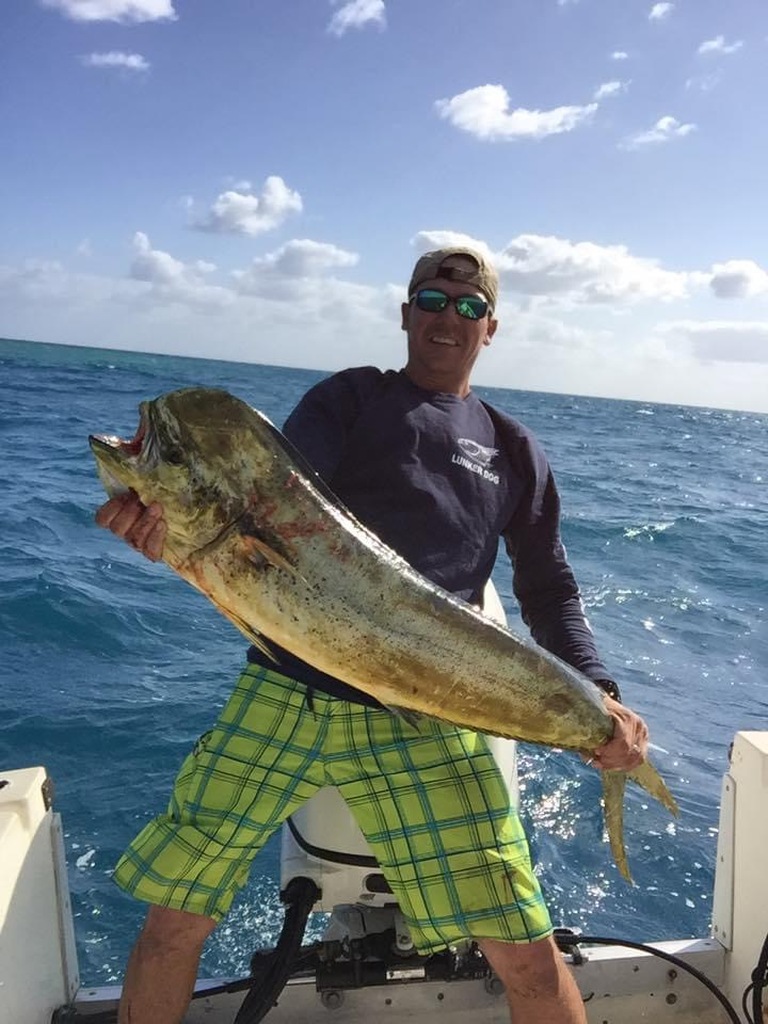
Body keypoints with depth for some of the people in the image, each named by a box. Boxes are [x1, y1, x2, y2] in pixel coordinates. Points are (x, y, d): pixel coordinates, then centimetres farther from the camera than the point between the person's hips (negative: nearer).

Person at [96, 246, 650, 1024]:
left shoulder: (514, 450, 13)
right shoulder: (350, 397, 8)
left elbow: (548, 588, 15)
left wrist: (597, 691, 0)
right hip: (285, 690, 0)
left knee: (525, 955, -1)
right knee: (175, 918, 9)